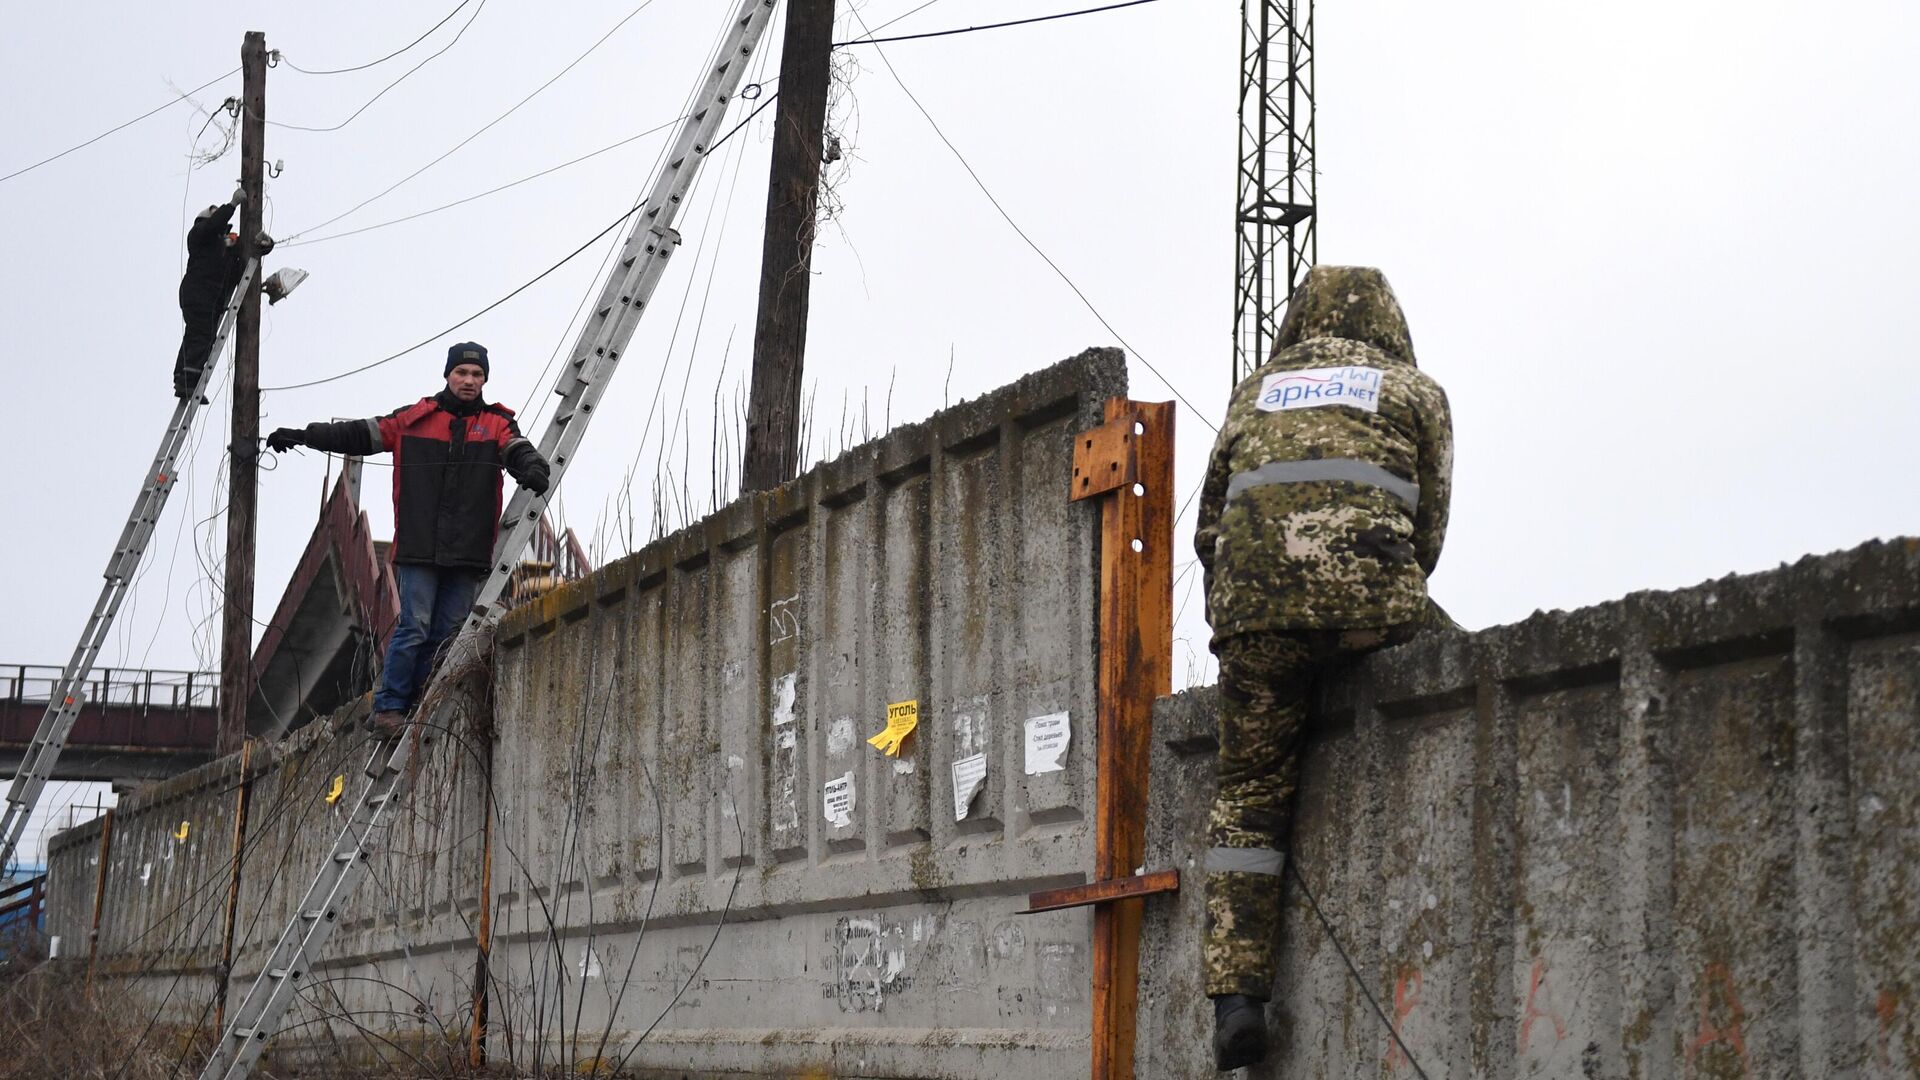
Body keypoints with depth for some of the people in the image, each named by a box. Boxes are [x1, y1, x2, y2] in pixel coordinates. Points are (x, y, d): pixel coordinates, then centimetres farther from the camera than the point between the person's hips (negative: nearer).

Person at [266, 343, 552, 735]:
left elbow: (518, 452, -6)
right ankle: (388, 707, -3)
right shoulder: (414, 420, 9)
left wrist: (533, 469, -30)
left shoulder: (497, 424, 11)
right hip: (419, 550, -2)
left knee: (447, 635, 2)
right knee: (414, 628, -8)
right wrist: (303, 435, 4)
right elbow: (358, 435, 11)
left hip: (468, 554, 2)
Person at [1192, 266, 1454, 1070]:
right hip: (1368, 590, -2)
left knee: (1248, 798, 7)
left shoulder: (1253, 394, 29)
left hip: (1252, 606, 2)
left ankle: (1236, 994, -3)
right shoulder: (1415, 393, 23)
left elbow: (1210, 528, 27)